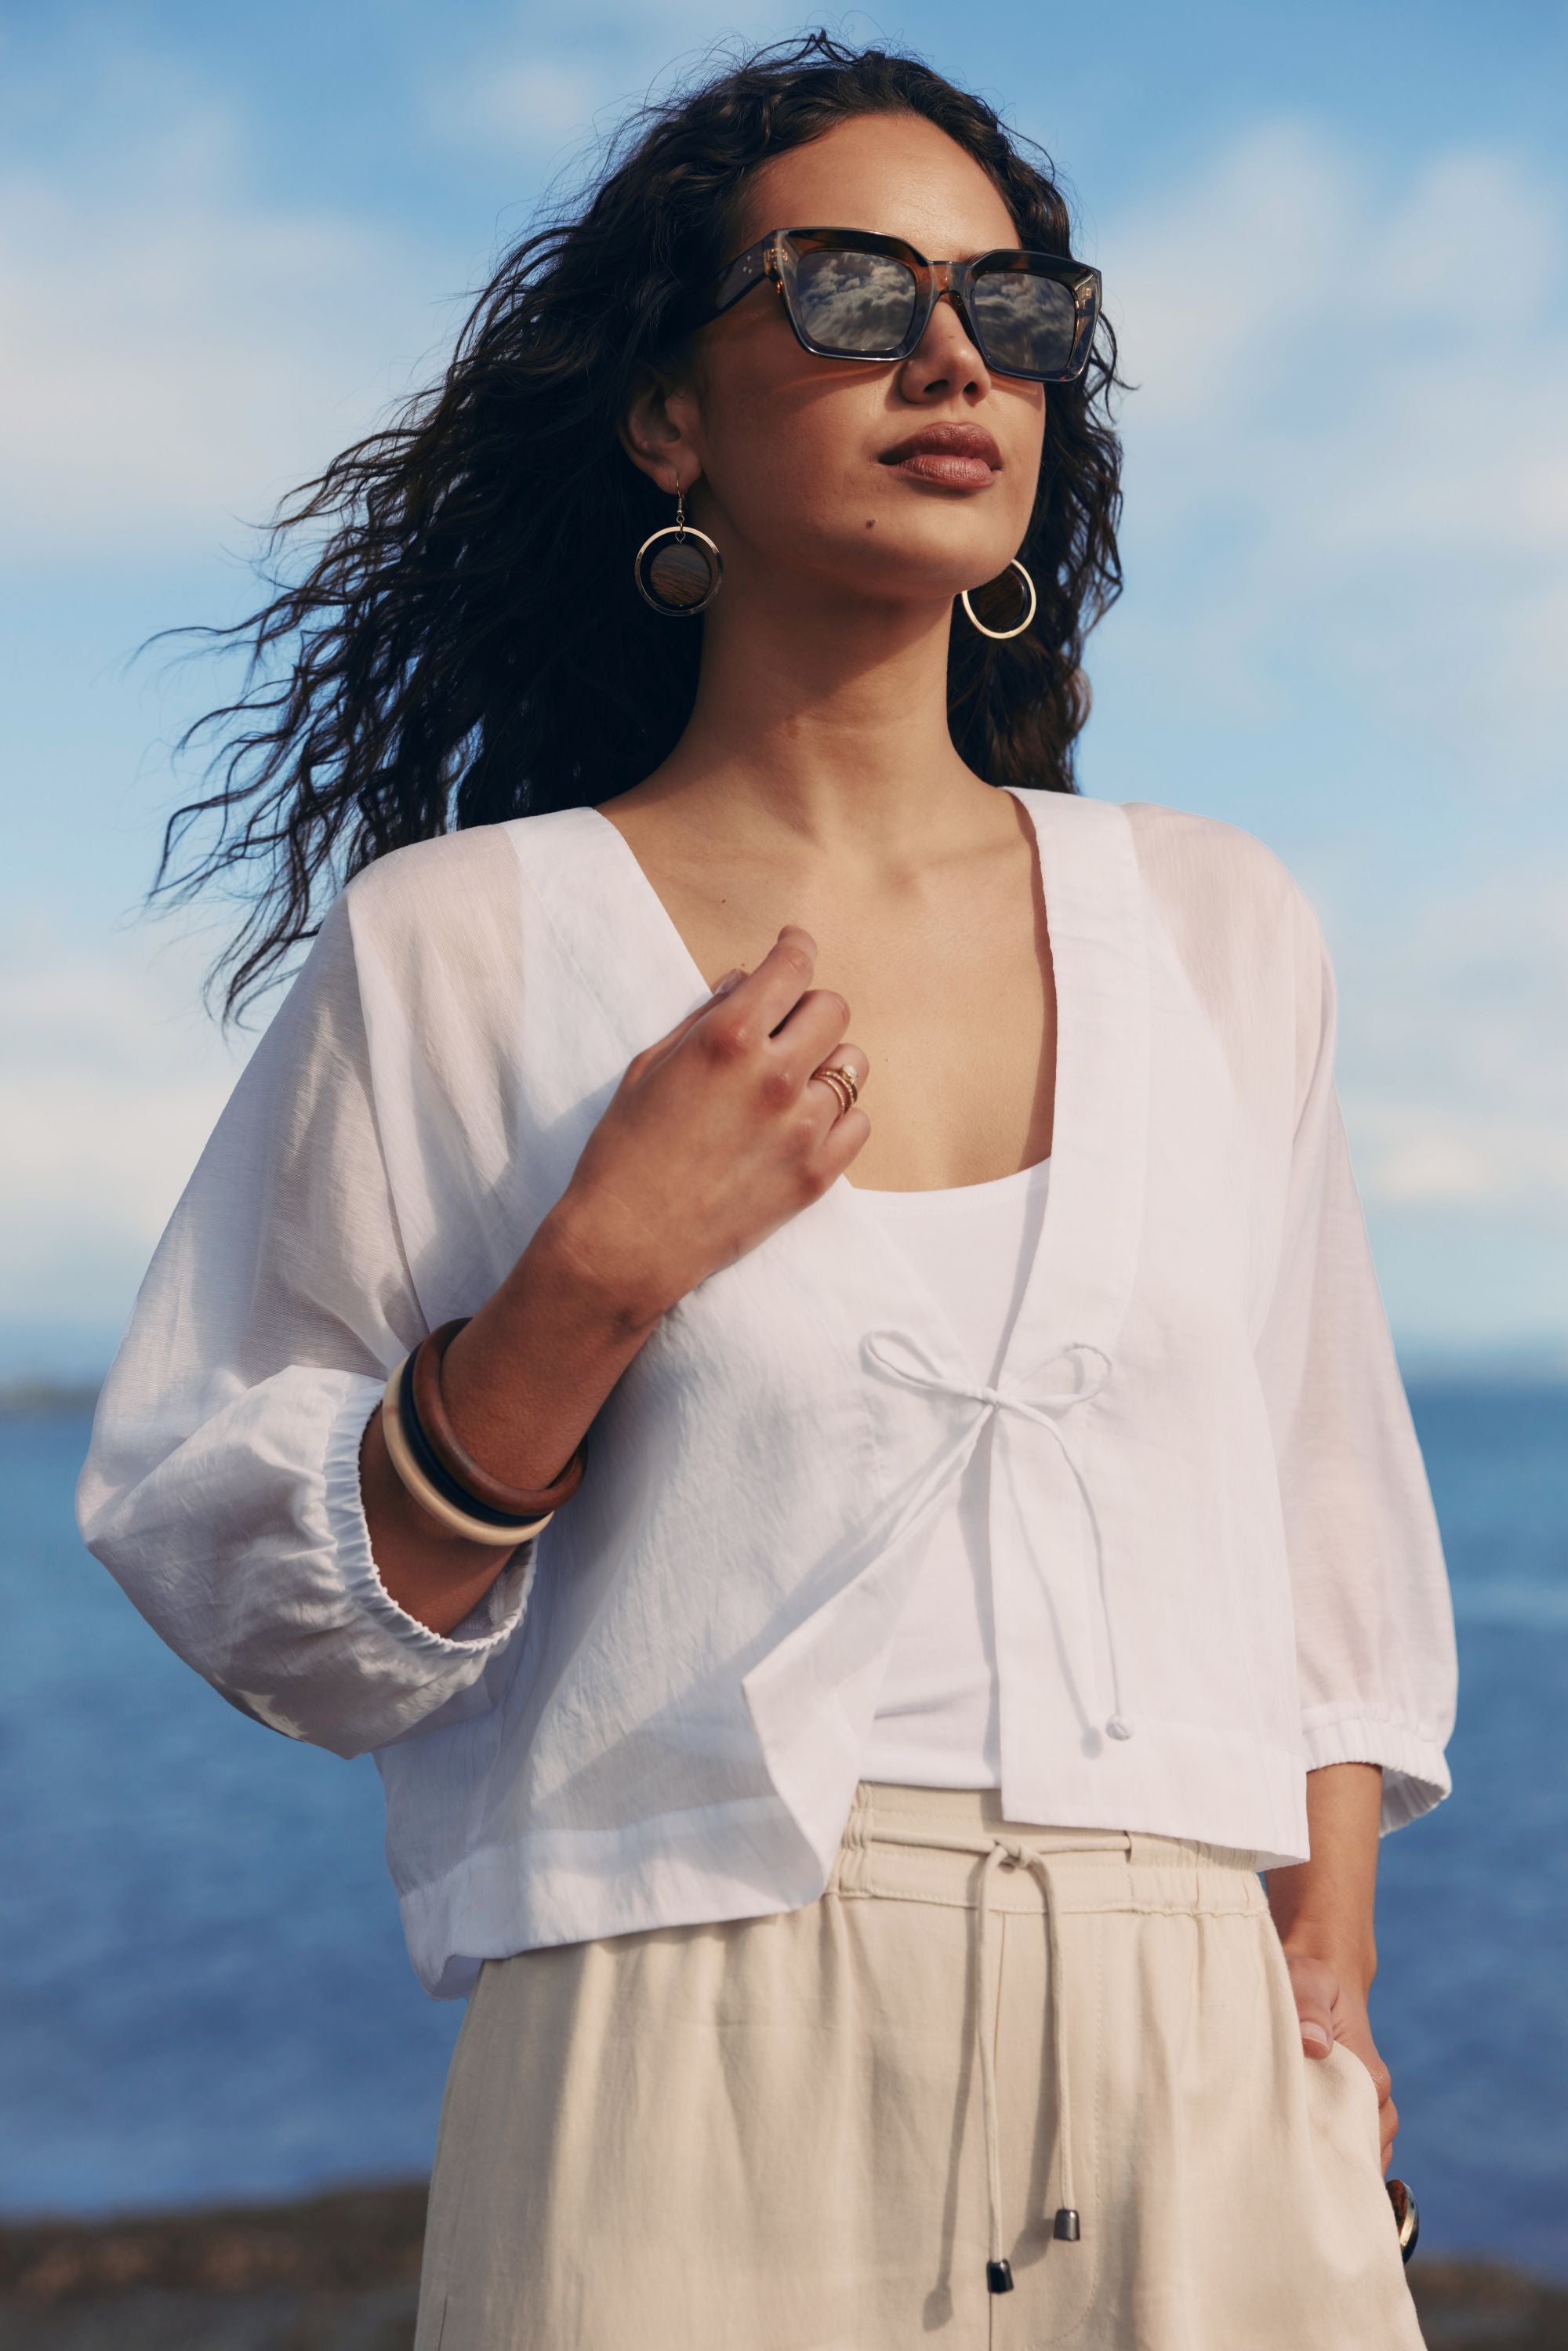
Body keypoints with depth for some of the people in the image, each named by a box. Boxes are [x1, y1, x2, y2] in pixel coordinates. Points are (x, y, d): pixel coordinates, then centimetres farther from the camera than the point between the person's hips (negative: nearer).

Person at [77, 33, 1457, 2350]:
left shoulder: (1216, 930, 8)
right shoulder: (457, 945, -1)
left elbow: (1328, 1554, 14)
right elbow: (258, 1611, 0)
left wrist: (1328, 2040, 5)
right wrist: (595, 1277, -14)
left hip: (1204, 2094, 3)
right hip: (698, 2090, -3)